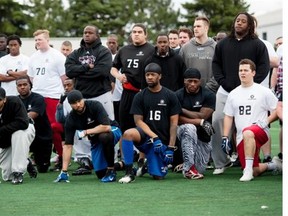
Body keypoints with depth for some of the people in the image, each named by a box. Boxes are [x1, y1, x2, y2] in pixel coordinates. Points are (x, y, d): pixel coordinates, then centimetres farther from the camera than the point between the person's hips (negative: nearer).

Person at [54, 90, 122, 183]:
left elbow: (106, 127, -35)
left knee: (104, 137, -39)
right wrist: (64, 171, -21)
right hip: (95, 141, 4)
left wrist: (86, 132, -26)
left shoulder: (95, 105, -25)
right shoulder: (71, 119, -16)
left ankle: (111, 170, -22)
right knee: (101, 173, -6)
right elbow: (68, 145, -16)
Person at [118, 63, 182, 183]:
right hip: (146, 136, 0)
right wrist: (154, 138, -17)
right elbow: (138, 121, -2)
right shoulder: (140, 96, 4)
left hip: (163, 139, 0)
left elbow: (173, 124, 0)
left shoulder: (170, 96, 3)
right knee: (128, 134, -35)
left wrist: (171, 147, -8)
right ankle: (129, 173, -25)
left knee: (158, 176, -10)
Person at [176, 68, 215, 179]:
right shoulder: (178, 96, -6)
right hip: (183, 131, -2)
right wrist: (200, 122, -22)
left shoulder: (208, 95, -4)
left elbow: (202, 116, -15)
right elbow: (177, 119, -16)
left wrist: (182, 110, -13)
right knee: (189, 128, -39)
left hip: (203, 136, 2)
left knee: (200, 169, -5)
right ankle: (189, 168, -33)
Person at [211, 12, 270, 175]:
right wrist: (222, 81, -1)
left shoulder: (257, 45, 4)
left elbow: (264, 67, -1)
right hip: (225, 92, 3)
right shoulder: (223, 44, 14)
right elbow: (216, 63, 15)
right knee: (217, 123, -7)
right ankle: (221, 162, 0)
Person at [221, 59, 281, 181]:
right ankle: (272, 165, 26)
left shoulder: (263, 92, 3)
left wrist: (266, 121, -13)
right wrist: (225, 137, 8)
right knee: (255, 171, -5)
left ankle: (248, 170, -39)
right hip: (241, 138, 5)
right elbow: (228, 116, 17)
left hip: (260, 131, -5)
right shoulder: (233, 94, 15)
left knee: (247, 133, -41)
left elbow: (276, 110, 3)